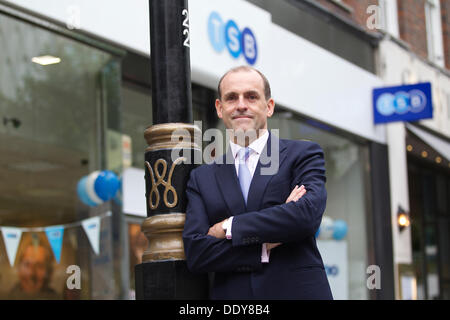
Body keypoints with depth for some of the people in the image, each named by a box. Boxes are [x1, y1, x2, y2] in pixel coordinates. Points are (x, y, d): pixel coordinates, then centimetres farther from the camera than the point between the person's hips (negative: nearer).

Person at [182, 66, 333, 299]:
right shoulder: (201, 178, 9)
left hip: (296, 291, -1)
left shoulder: (303, 155, 3)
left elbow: (307, 216, -14)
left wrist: (228, 228, -8)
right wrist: (265, 247, -13)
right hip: (230, 295, 2)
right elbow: (195, 253, -1)